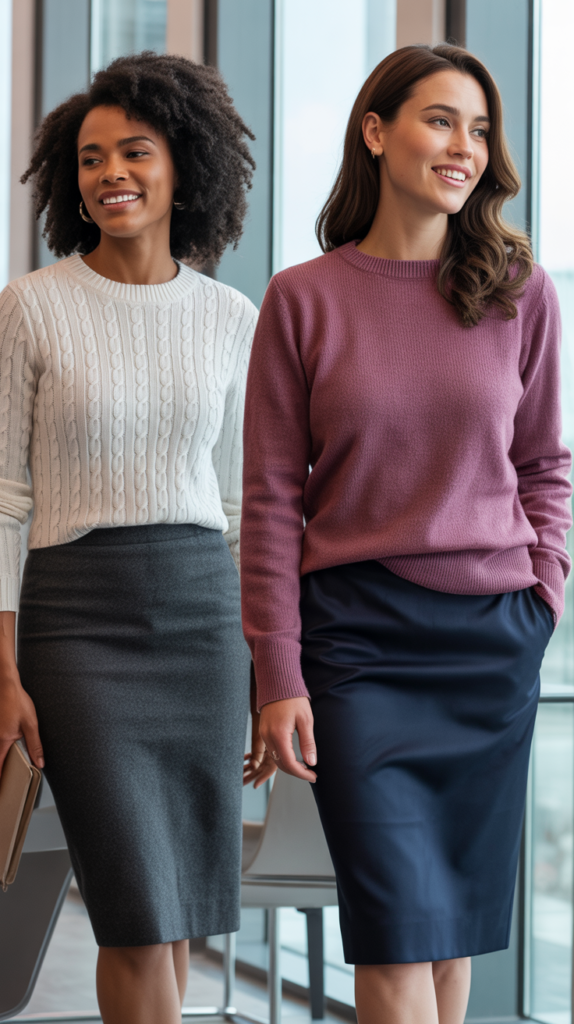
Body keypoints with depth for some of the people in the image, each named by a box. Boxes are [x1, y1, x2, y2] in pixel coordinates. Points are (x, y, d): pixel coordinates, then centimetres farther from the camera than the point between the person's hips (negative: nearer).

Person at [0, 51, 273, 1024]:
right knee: (139, 913, -9)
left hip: (202, 614, 4)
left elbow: (237, 503, 12)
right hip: (78, 616, -3)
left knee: (172, 907, 7)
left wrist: (263, 676, 11)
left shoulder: (229, 319, 6)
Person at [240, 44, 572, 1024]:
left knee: (457, 908, 9)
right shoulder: (303, 299, -1)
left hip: (492, 638, 3)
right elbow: (271, 501, 0)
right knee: (395, 917, -8)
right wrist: (277, 677, -4)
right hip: (356, 636, -2)